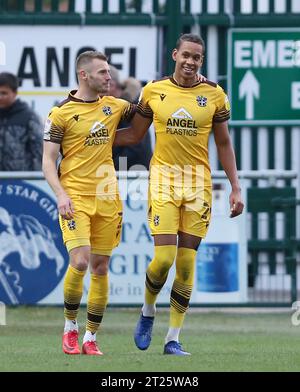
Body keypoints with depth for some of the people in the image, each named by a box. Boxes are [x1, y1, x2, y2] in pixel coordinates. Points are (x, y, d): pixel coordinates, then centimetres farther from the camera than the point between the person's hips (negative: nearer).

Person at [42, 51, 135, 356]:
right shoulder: (61, 113, -3)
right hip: (75, 198, -5)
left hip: (107, 199, 5)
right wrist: (61, 194, -17)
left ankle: (90, 337, 11)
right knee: (80, 261, -17)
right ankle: (70, 327, 3)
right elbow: (48, 161, -4)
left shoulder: (113, 106, 10)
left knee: (100, 267, 4)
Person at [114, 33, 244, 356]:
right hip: (163, 178, -1)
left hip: (198, 180, 1)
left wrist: (235, 188, 6)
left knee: (187, 261, 0)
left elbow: (223, 144, 10)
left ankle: (173, 339, 6)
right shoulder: (154, 91, 3)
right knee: (164, 257, -12)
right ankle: (147, 312, 18)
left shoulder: (214, 95, 3)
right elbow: (134, 134, 13)